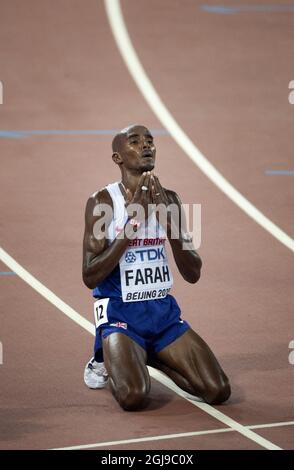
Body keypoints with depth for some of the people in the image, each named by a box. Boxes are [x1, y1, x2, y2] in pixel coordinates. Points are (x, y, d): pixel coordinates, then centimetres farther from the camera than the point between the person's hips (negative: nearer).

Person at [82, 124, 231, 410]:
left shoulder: (169, 200, 5)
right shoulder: (102, 202, -8)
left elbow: (193, 274, 1)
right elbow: (90, 277, -14)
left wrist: (168, 221, -13)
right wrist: (130, 225, -20)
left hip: (164, 312, 5)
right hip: (120, 313, -5)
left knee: (218, 391, -11)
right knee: (133, 396, -30)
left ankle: (152, 358, 16)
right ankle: (104, 361, 7)